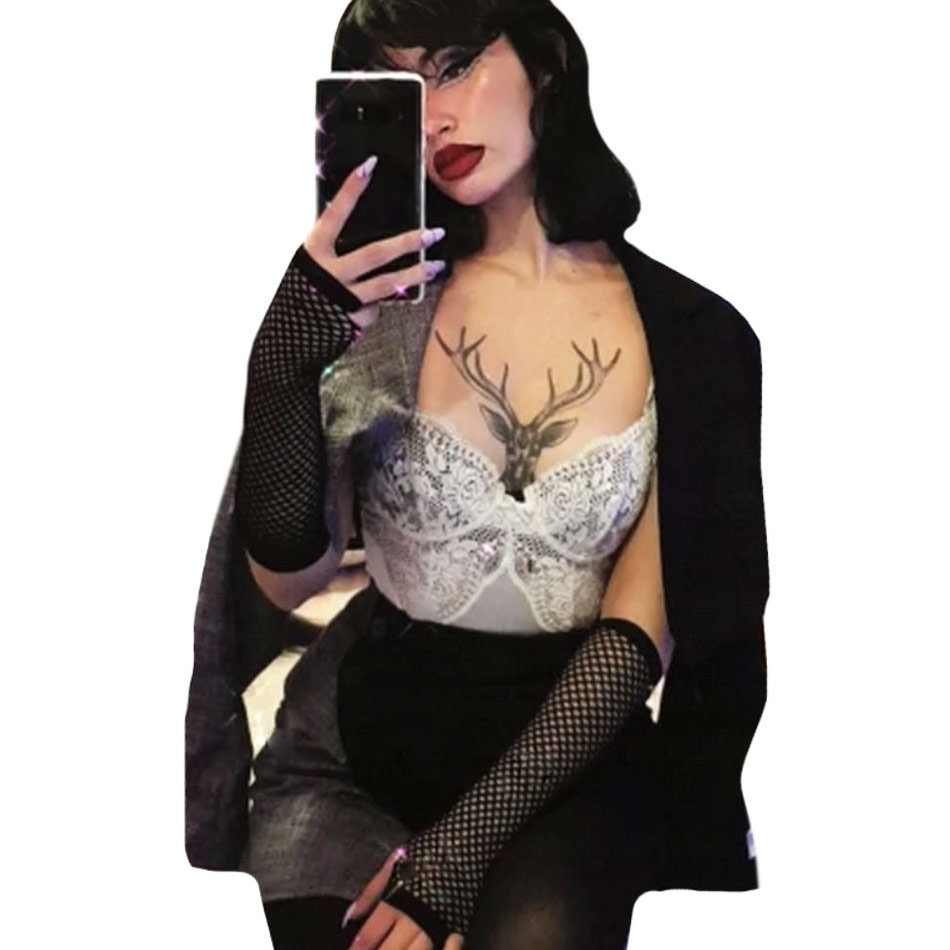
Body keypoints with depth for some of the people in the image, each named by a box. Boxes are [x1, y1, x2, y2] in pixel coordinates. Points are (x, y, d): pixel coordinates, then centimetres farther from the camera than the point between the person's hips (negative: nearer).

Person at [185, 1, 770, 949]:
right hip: (355, 746, 2)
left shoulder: (693, 336, -5)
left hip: (563, 751, -1)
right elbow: (288, 579, -9)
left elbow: (642, 629, -8)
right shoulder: (379, 298, -2)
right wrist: (285, 356, -26)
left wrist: (467, 837, -18)